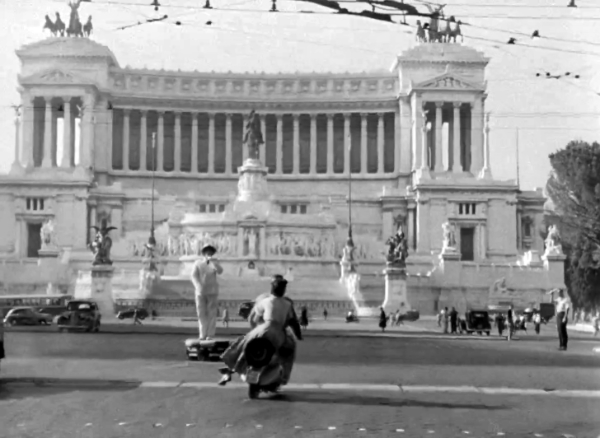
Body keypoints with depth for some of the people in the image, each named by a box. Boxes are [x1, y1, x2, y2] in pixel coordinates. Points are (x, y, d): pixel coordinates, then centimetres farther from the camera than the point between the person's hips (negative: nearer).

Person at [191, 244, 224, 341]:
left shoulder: (215, 262, 4)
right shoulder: (198, 263, 2)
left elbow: (220, 271, -13)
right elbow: (194, 276, -4)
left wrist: (212, 261, -26)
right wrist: (198, 287, -20)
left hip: (212, 292, 0)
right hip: (200, 292, 0)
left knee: (212, 313, -4)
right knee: (201, 314, 0)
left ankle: (210, 335, -1)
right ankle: (203, 335, 7)